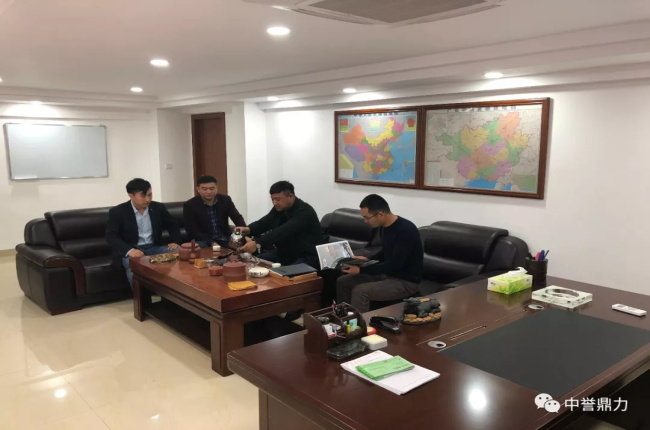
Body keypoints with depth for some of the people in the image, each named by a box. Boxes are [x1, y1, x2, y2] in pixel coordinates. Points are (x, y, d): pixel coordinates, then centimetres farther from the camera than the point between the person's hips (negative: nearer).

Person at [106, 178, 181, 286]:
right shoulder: (117, 212, -4)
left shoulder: (158, 207, 8)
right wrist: (129, 250, -30)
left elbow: (172, 225, 20)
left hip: (155, 248, 4)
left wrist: (175, 242, -1)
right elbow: (111, 236, -12)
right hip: (131, 251, -4)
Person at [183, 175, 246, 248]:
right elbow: (192, 231, -10)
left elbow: (237, 218, 0)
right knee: (199, 246, -35)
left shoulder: (225, 200, 4)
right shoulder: (190, 205, -6)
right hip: (204, 241, -3)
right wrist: (211, 243, -23)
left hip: (225, 239, 3)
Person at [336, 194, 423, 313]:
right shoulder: (385, 226, 1)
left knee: (360, 291, -28)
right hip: (387, 273, 9)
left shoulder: (405, 230, -26)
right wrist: (367, 260, 2)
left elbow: (394, 265, -27)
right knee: (342, 281, 3)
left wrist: (361, 270, -24)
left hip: (406, 282, -9)